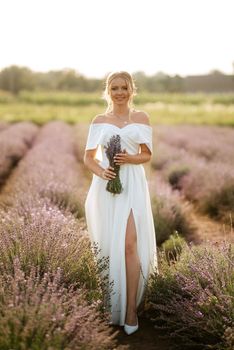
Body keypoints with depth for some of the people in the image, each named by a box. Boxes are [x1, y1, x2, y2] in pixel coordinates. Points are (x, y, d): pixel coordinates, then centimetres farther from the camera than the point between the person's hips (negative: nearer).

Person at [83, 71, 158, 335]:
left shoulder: (142, 118, 8)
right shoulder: (99, 120, 8)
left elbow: (147, 155, 8)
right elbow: (88, 157, 8)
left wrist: (129, 159, -13)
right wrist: (101, 172, -13)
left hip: (132, 186, -1)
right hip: (105, 186, 1)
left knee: (129, 245, -12)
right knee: (107, 246, 6)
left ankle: (130, 311, -4)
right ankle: (108, 305, 26)